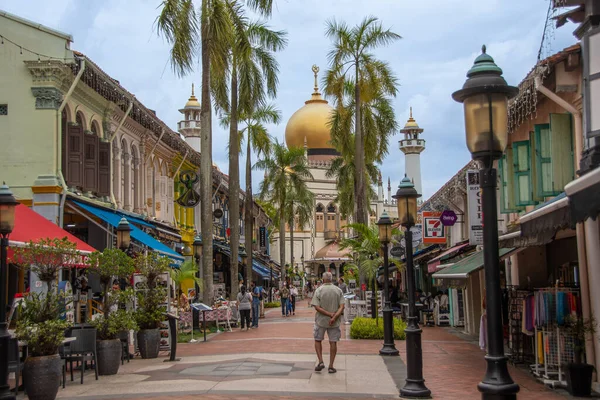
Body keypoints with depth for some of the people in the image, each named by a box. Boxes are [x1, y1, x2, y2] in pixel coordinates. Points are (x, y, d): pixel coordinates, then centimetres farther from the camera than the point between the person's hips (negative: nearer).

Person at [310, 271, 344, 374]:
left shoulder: (319, 290, -7)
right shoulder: (338, 290, -2)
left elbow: (317, 307, -15)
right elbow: (342, 306, -10)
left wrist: (330, 314, -16)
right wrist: (334, 317, -17)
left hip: (321, 320, -1)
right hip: (334, 322, 1)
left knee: (318, 340, 15)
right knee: (333, 342, 7)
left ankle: (320, 361, 3)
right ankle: (331, 366, 7)